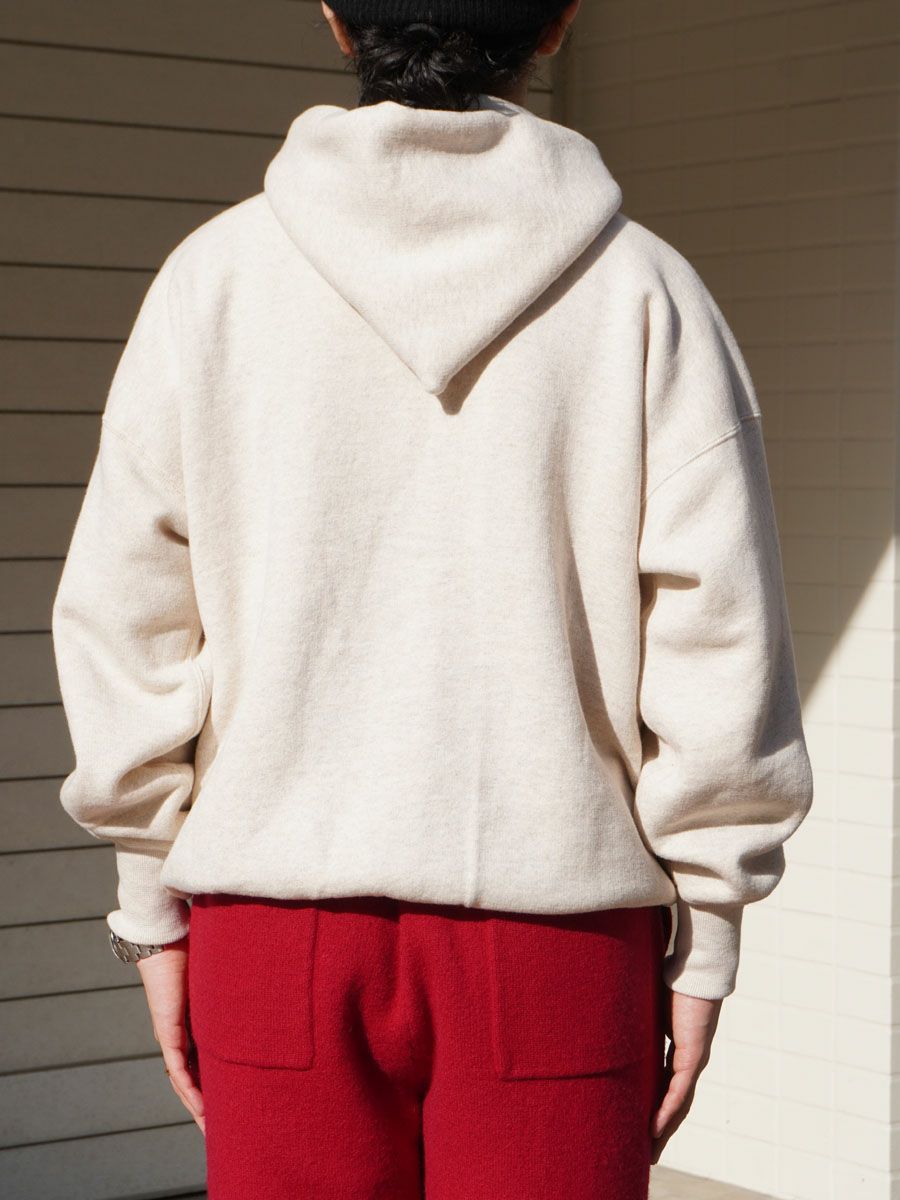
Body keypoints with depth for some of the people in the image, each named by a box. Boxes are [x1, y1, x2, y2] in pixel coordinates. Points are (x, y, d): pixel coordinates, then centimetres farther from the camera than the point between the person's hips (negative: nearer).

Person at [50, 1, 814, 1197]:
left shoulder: (217, 275, 1)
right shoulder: (641, 288, -2)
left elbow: (121, 625, 2)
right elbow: (718, 637, -4)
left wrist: (156, 906, 10)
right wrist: (706, 929, 5)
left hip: (278, 919, 1)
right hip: (556, 925, -1)